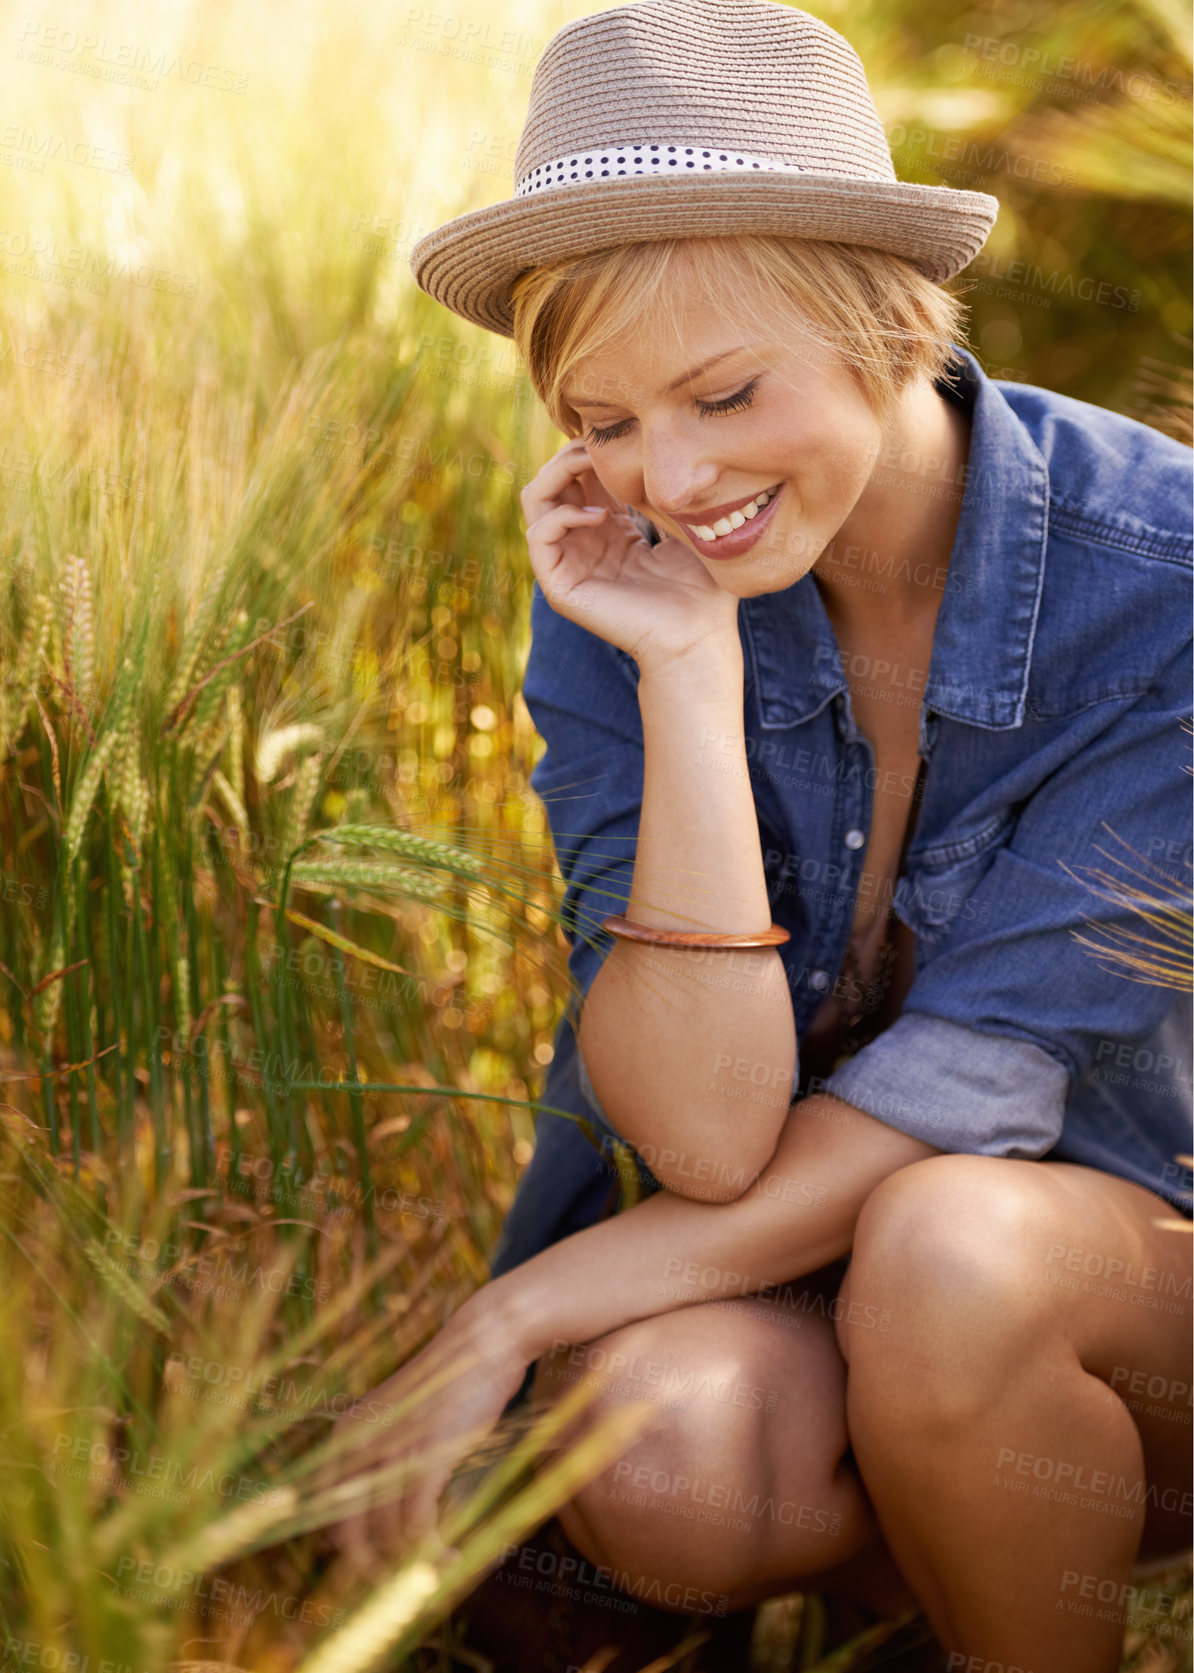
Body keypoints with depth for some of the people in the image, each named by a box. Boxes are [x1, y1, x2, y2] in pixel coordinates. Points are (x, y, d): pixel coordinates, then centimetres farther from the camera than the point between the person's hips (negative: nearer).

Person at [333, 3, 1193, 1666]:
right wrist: (690, 673, -30)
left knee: (944, 1249, -35)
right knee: (660, 1452, -30)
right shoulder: (619, 586, -13)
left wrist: (510, 1314, -22)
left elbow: (971, 1087, -22)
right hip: (781, 1257, 2)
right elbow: (705, 1135, -22)